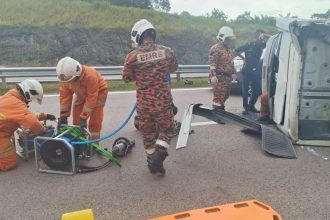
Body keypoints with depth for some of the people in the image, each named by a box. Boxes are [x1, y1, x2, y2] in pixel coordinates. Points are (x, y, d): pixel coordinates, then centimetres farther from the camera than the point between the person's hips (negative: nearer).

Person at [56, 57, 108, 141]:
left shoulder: (90, 76, -41)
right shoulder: (65, 77, -24)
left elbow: (91, 98, -37)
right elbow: (64, 96, -17)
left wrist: (84, 117, -35)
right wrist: (63, 115, -19)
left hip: (98, 92, -5)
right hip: (82, 94, 5)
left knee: (95, 122, -8)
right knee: (76, 121, 2)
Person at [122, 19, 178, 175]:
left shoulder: (132, 56, -11)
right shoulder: (167, 51, -6)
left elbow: (126, 78, 2)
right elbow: (173, 68, 13)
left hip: (144, 103, 1)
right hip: (163, 101, 0)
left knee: (148, 133, 19)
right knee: (167, 128, 20)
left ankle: (152, 162, 30)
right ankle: (160, 151, -2)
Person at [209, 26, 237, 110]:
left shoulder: (229, 49, 19)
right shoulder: (216, 48, -11)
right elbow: (212, 63, -19)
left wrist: (234, 72, 26)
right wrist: (213, 76, -27)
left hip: (228, 77, 10)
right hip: (219, 77, -10)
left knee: (225, 96, 18)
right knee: (218, 97, -9)